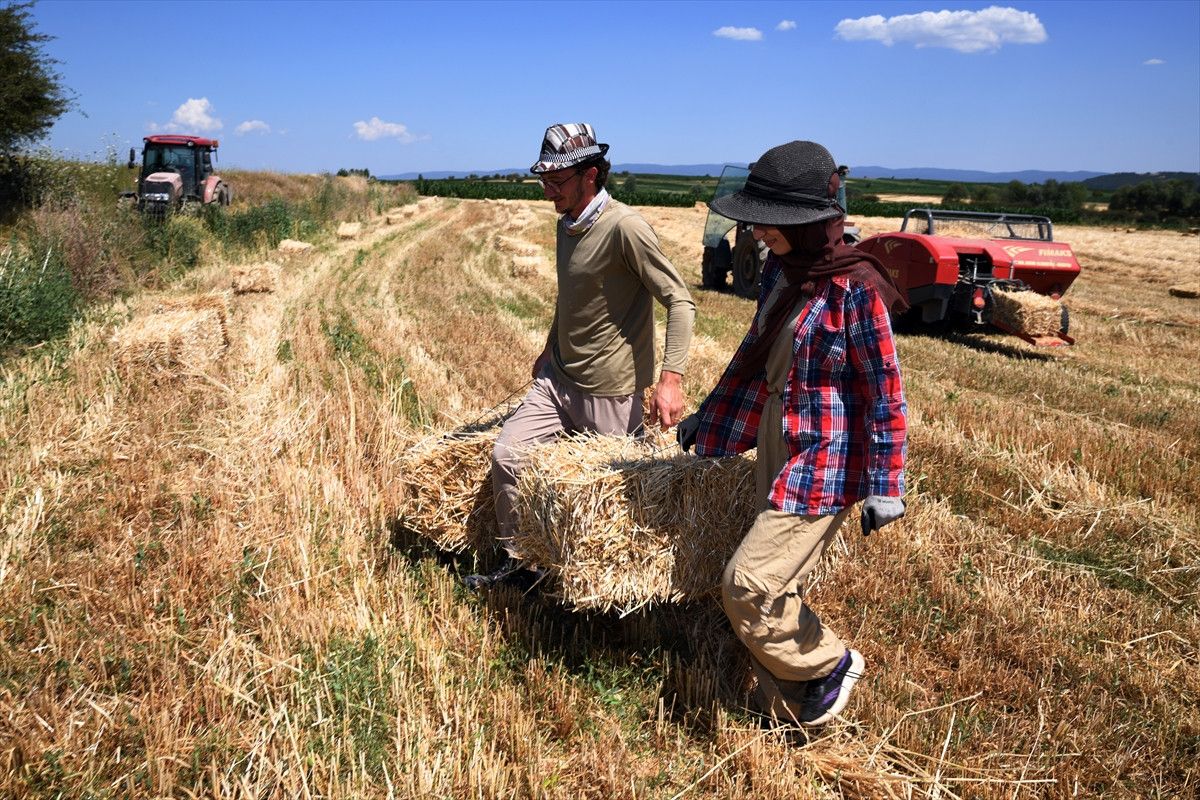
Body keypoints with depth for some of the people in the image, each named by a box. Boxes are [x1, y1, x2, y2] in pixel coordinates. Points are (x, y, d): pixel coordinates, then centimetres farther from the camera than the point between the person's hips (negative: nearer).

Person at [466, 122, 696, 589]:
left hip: (608, 392, -7)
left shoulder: (624, 226, -19)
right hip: (557, 379, 8)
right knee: (506, 455, -1)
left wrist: (670, 378, -29)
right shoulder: (566, 225, 7)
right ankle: (517, 559, 17)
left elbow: (680, 301, -20)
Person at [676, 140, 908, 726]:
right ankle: (792, 709, 31)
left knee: (748, 584, -9)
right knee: (774, 586, 14)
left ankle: (830, 664, 16)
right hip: (777, 447, 8)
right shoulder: (780, 271, 4)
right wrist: (709, 418, 22)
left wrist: (884, 485, -14)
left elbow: (884, 390, -15)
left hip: (824, 460, -8)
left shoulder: (855, 287, -19)